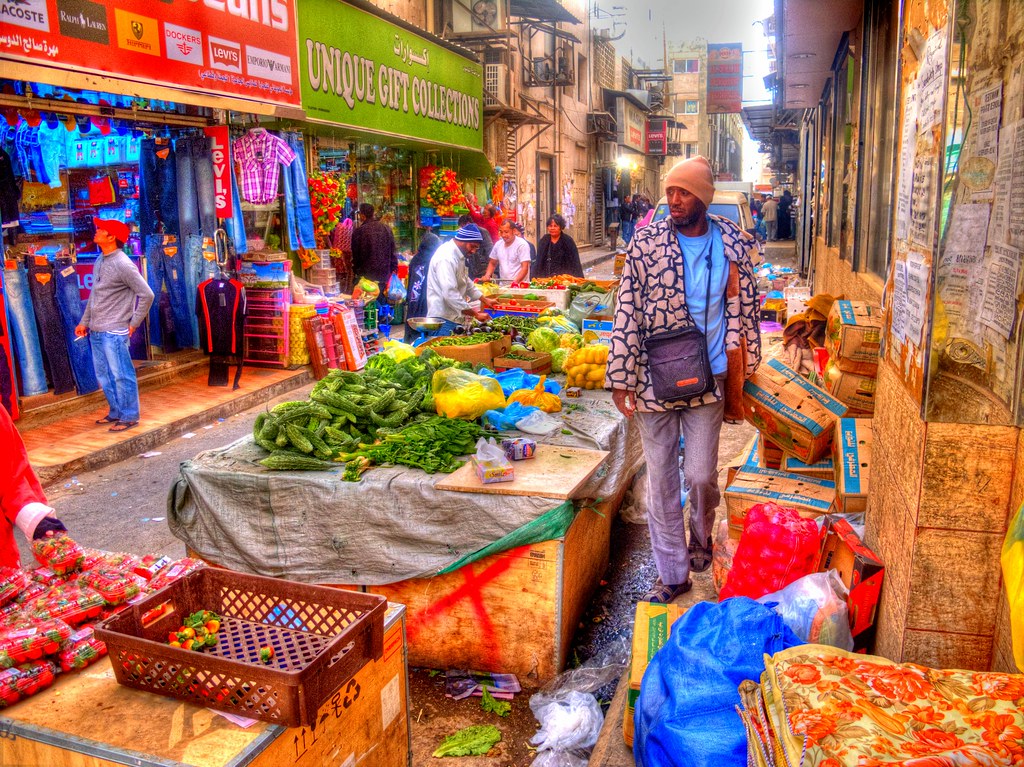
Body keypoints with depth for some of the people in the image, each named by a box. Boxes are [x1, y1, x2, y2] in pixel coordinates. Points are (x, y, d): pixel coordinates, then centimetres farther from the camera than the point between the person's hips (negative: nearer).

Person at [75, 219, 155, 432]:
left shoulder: (123, 265, -14)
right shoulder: (100, 261, 12)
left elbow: (146, 295, -15)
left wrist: (133, 323, -12)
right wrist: (84, 321, 21)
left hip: (114, 332, -9)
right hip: (96, 331, 9)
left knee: (121, 375, -2)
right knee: (104, 376, 15)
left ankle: (129, 417, 7)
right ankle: (116, 412, 27)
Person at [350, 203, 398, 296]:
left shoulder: (359, 231, -11)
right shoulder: (386, 228, 3)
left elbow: (355, 255, -5)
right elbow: (392, 251, 7)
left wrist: (355, 270, 8)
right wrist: (394, 268, 15)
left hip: (365, 275, -4)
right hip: (384, 274, 4)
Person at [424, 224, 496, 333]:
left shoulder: (458, 256, 13)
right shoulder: (446, 258, -21)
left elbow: (467, 283, 29)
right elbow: (450, 294, -29)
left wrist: (484, 300, 23)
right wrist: (476, 314, -25)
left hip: (454, 316, 10)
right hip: (443, 319, -10)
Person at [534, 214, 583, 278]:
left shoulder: (568, 241, -4)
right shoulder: (544, 240, 8)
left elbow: (575, 262, -4)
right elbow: (539, 261, 14)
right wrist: (536, 277, 8)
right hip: (546, 277, 3)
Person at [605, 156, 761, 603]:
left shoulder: (733, 244, 0)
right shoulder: (645, 243, -5)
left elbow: (743, 310, 7)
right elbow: (627, 312, -5)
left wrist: (742, 373, 8)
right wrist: (620, 378, -8)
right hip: (654, 379, 0)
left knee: (700, 474, 1)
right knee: (660, 479, 7)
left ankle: (701, 538, 36)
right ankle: (672, 574, 23)